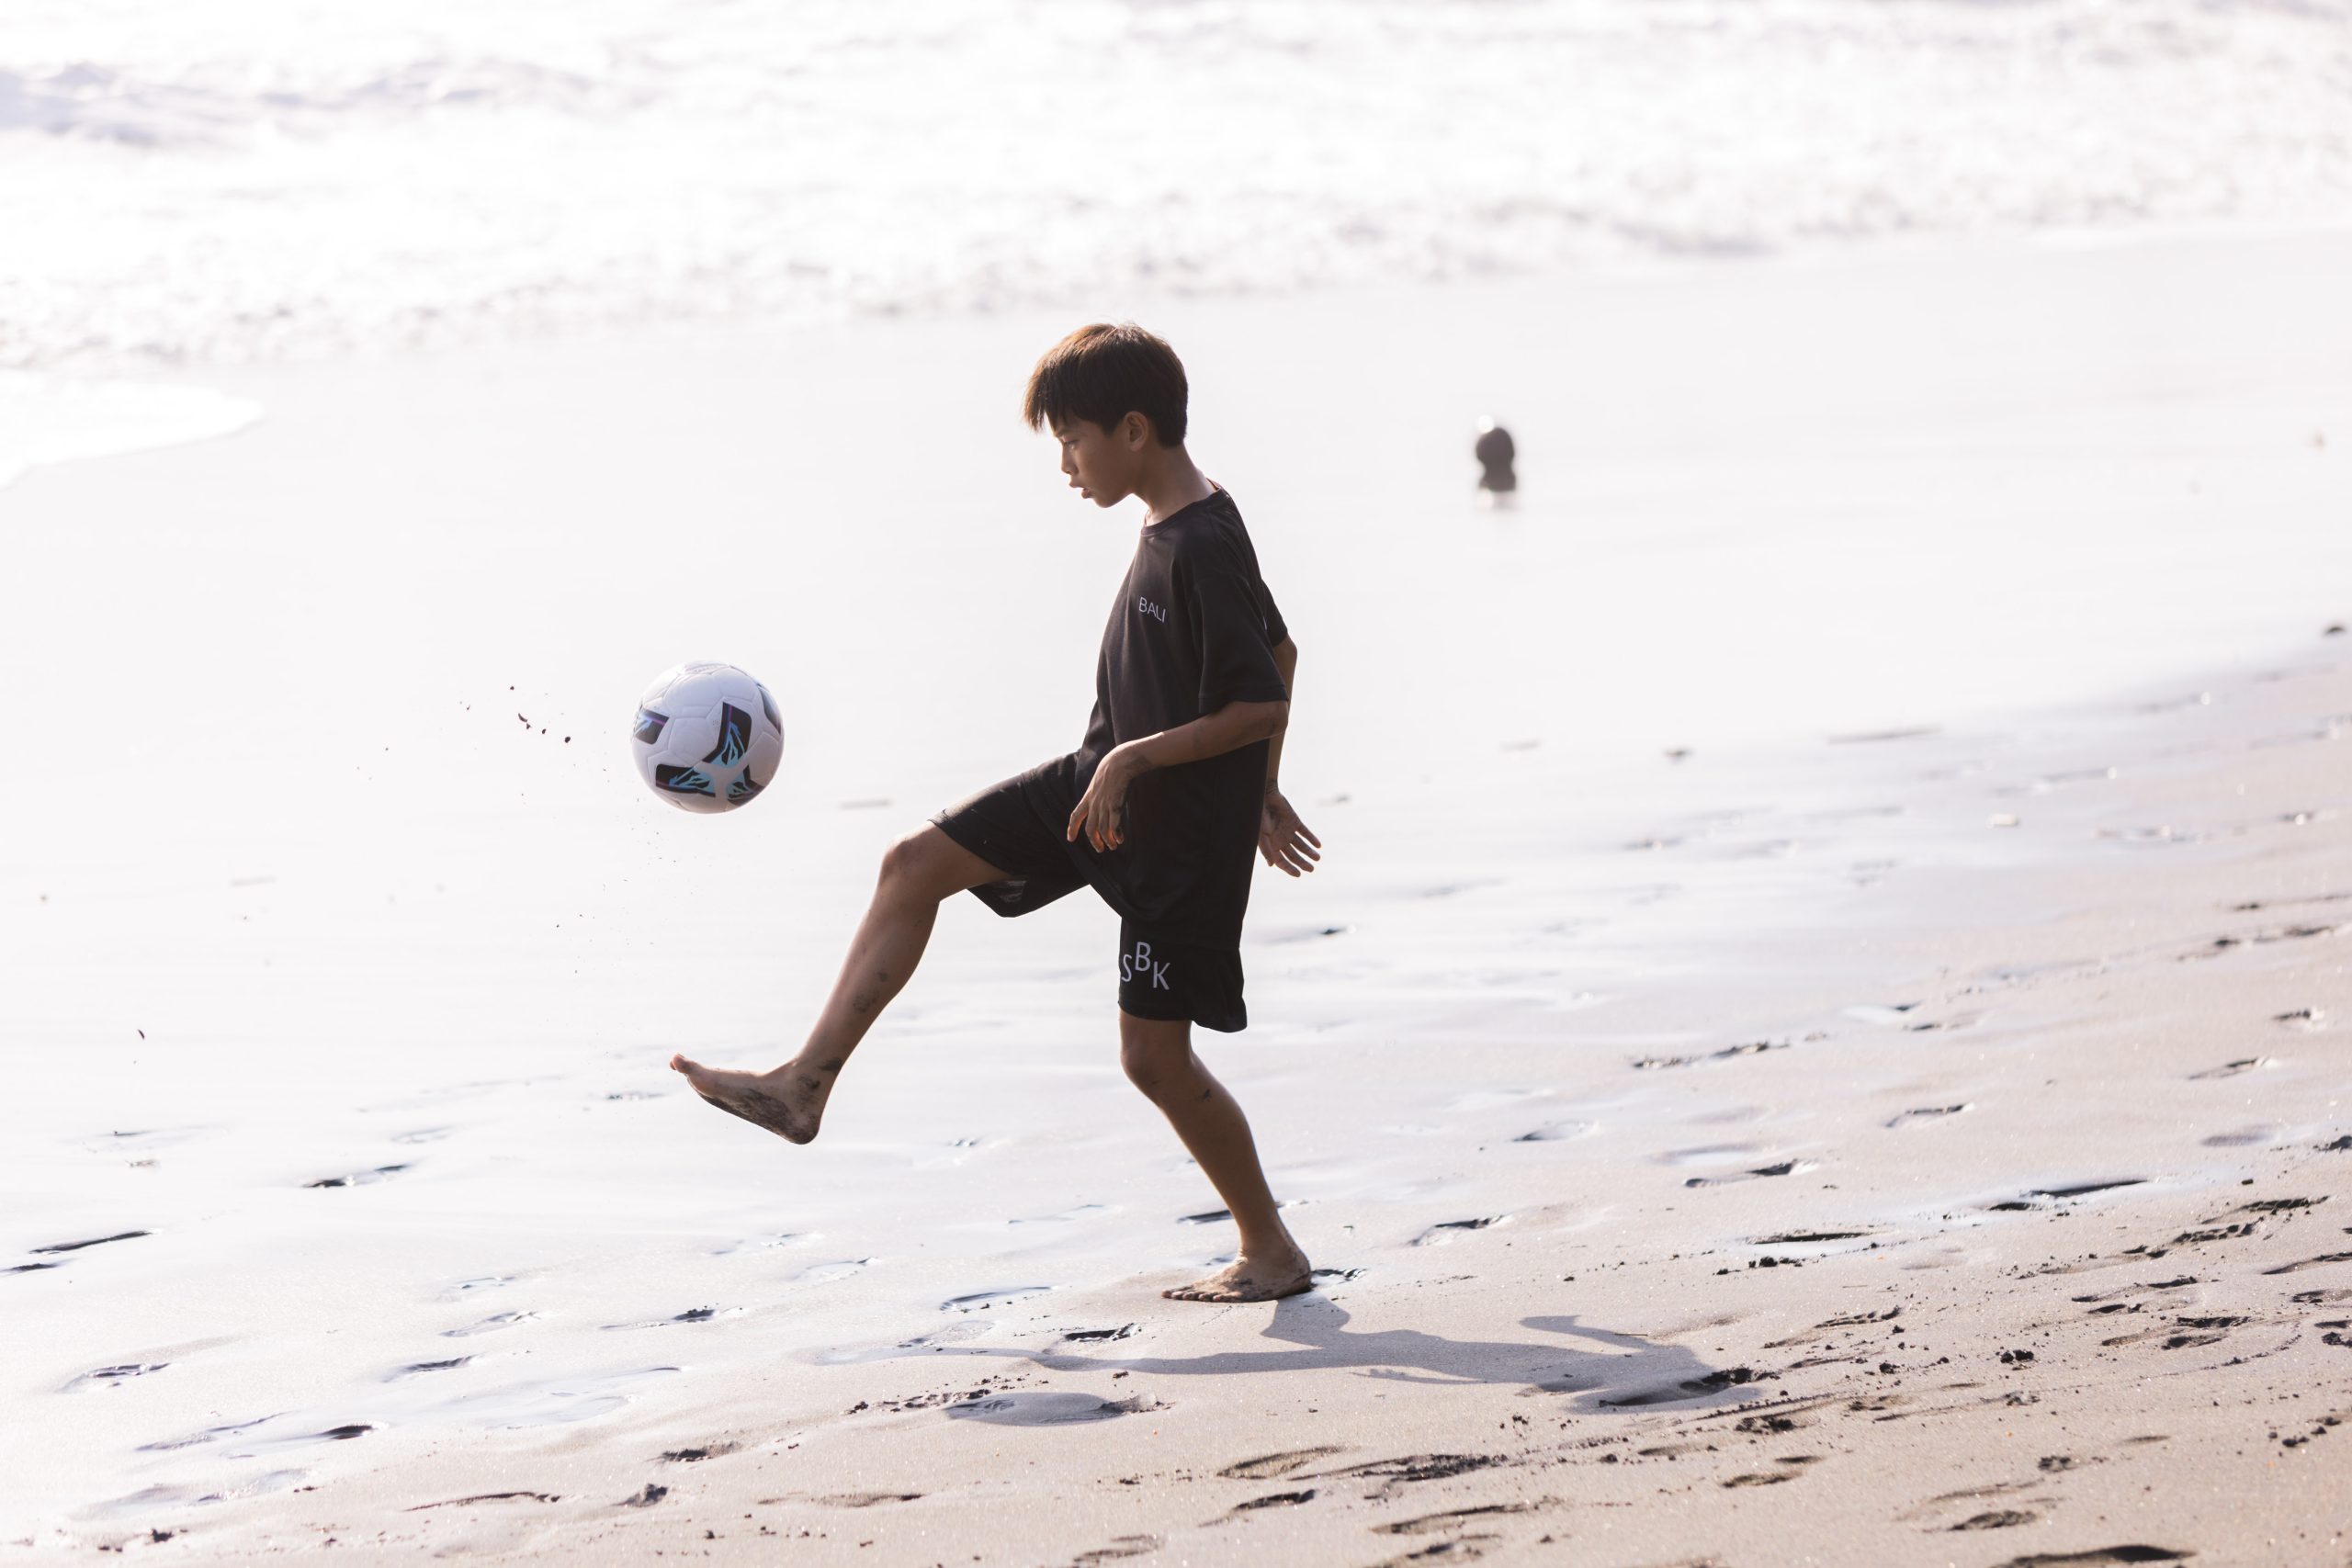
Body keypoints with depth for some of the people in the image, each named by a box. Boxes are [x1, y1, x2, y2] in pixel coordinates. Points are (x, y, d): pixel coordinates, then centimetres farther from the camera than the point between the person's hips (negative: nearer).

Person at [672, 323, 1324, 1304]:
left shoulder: (1203, 548, -24)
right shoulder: (1173, 528, 6)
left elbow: (1262, 703, -26)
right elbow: (1279, 653, 17)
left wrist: (1136, 759, -23)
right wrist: (1259, 791, 24)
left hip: (1181, 828, -10)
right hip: (1104, 782, 10)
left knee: (1153, 1055, -5)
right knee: (917, 864, 5)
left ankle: (1271, 1250, 11)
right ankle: (807, 1085, 7)